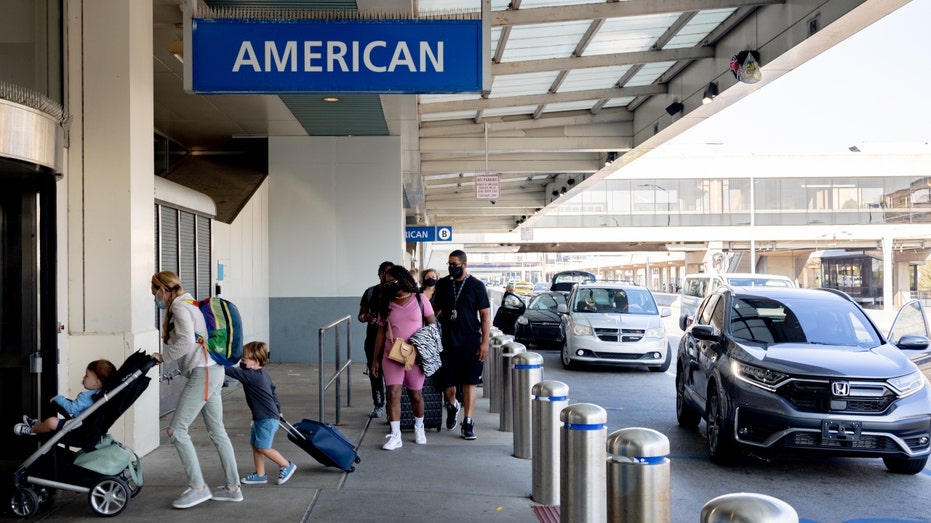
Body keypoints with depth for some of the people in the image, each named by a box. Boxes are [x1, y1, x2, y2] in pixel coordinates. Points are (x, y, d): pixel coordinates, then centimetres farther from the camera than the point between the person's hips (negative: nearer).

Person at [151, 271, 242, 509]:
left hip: (203, 373, -10)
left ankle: (198, 487, -1)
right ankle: (233, 487, 17)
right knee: (216, 430, 12)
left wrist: (163, 357, -12)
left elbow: (187, 342, -23)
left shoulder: (179, 307, -10)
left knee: (176, 430, -6)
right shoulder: (188, 303, 19)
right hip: (212, 371, 10)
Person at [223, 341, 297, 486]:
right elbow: (273, 392, 21)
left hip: (267, 419, -10)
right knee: (255, 445, 12)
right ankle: (260, 475, 18)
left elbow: (232, 371, -22)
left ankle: (287, 465, 7)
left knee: (263, 447, -6)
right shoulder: (264, 375, 12)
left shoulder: (251, 375, -19)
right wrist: (277, 410, 31)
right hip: (261, 418, 10)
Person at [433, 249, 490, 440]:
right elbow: (435, 308, 19)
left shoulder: (476, 286, -1)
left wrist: (485, 342, -8)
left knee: (469, 382, 0)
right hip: (447, 341, 2)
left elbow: (485, 316, -1)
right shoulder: (442, 284, 7)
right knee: (446, 382, 3)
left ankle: (468, 422, 8)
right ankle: (452, 405, 34)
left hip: (470, 342, -2)